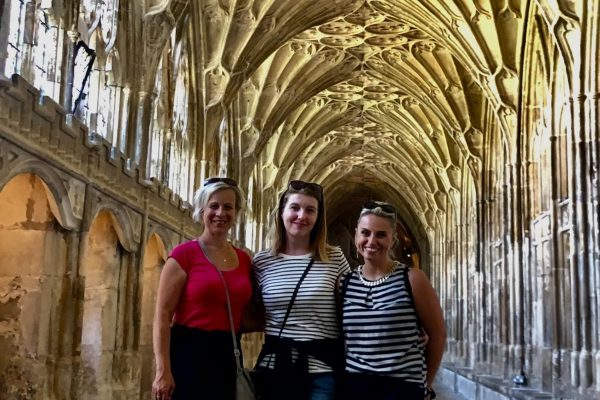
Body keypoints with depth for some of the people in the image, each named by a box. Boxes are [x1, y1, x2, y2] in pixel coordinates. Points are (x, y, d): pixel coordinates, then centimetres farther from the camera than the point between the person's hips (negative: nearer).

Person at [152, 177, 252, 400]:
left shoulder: (244, 260, 10)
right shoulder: (184, 254, -6)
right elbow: (162, 315, -10)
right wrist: (163, 370, -17)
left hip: (228, 357, 6)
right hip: (189, 354, -5)